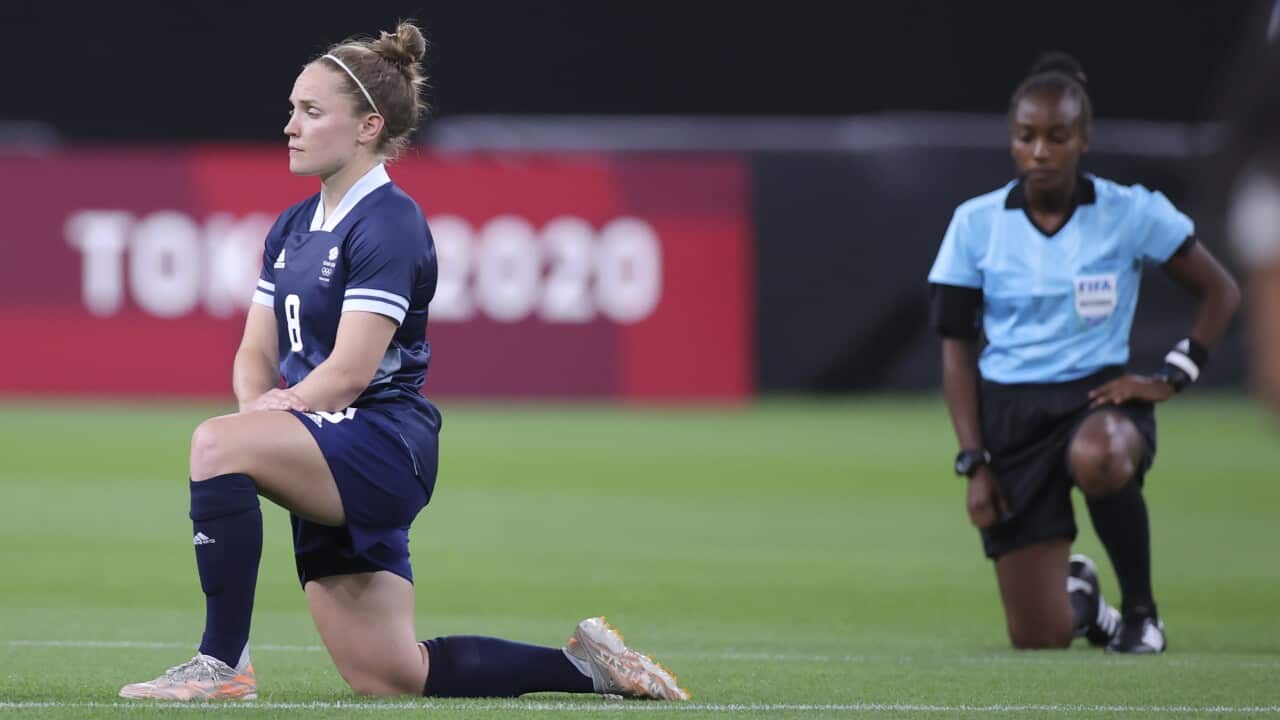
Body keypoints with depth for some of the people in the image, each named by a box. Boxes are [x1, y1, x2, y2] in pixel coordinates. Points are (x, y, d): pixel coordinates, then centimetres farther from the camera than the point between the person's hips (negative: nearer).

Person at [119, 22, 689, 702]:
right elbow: (257, 355, 12)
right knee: (389, 676, 7)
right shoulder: (292, 227, 15)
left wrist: (274, 415, -9)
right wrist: (258, 409, -9)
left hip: (383, 445, -9)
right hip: (332, 472, 9)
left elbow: (349, 371, -18)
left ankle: (222, 663, -25)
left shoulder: (388, 223, -12)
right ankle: (582, 663, 20)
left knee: (216, 443, -30)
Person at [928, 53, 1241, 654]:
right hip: (1009, 409, 1)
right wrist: (974, 463, -3)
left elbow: (1221, 292, 6)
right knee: (1037, 639, -6)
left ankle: (1140, 608, -14)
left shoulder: (1131, 214, -4)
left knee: (1098, 459, -43)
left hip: (1098, 395, -1)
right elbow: (956, 350, 4)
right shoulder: (976, 223, -1)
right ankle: (1077, 593, 34)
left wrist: (1172, 378, -6)